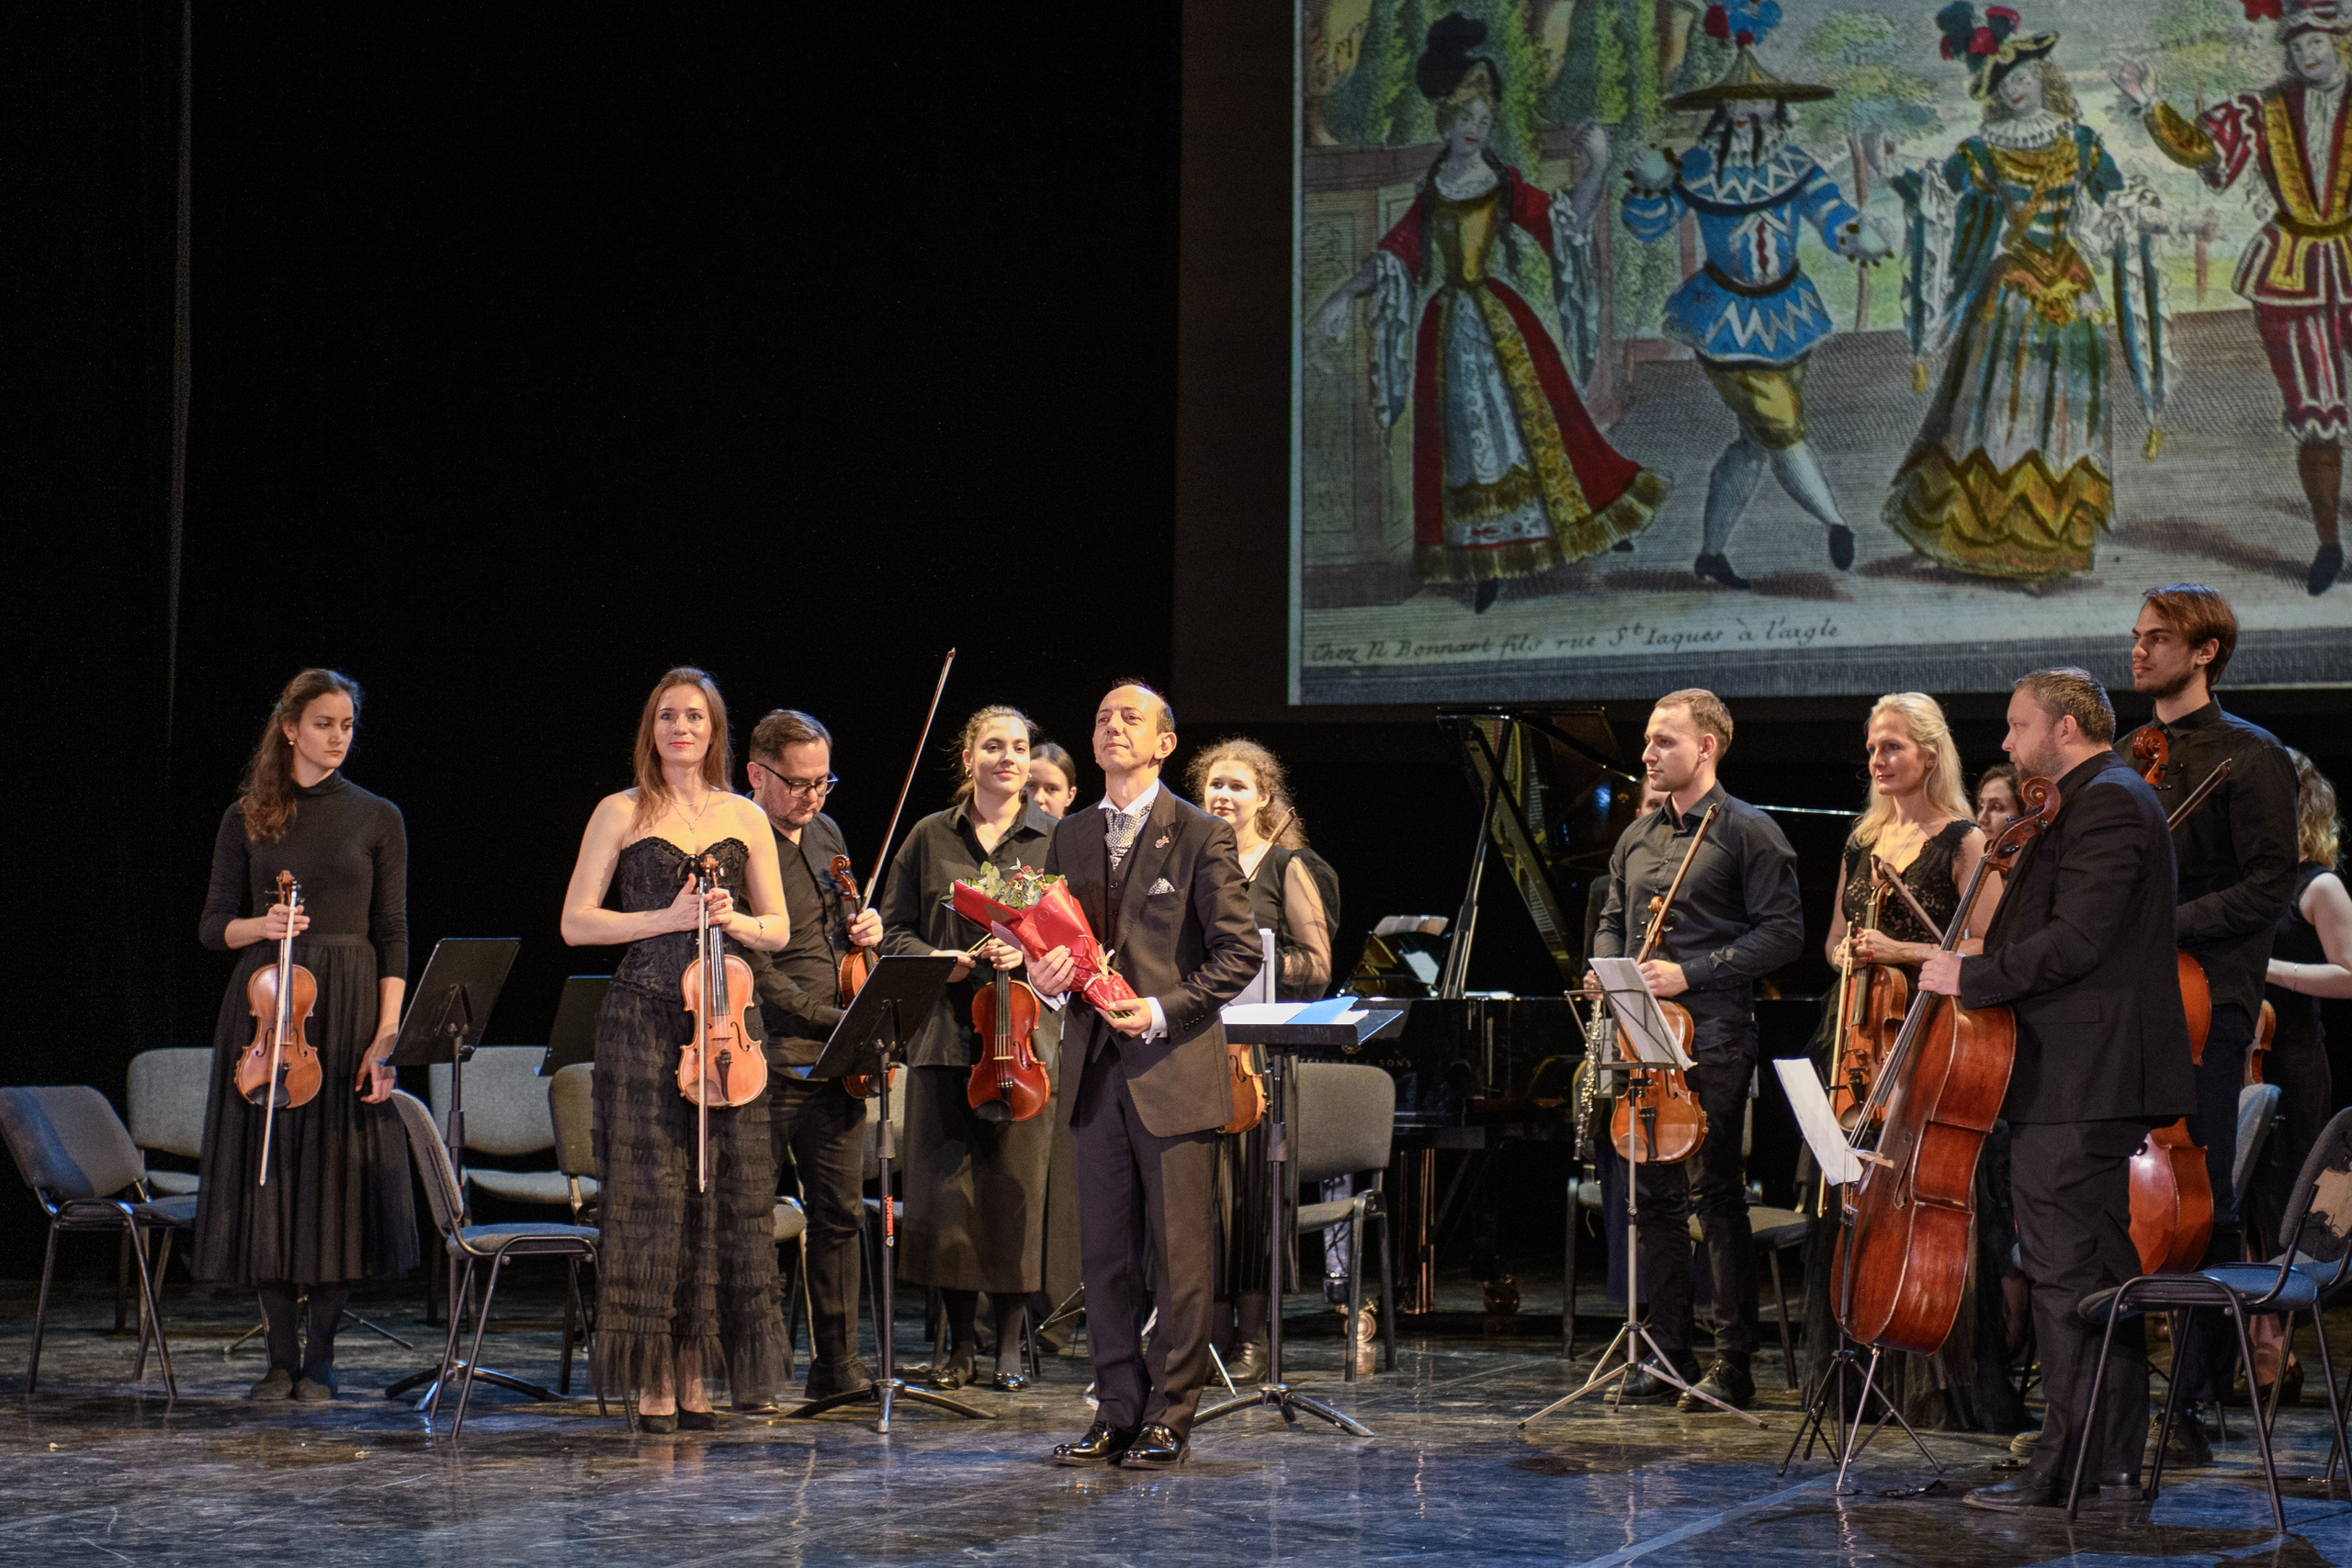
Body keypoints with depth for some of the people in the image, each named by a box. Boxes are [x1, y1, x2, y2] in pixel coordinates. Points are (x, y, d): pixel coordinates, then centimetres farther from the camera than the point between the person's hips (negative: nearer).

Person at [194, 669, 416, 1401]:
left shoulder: (376, 818, 5)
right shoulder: (247, 818, 7)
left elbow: (393, 936, 2)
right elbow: (214, 924, 8)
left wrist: (387, 1034, -8)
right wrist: (259, 925, -14)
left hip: (347, 1008, -1)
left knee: (338, 1175, -2)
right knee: (268, 1174, 0)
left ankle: (320, 1356, 7)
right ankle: (281, 1354, 9)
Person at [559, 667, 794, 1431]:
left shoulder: (745, 818, 12)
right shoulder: (621, 814, 4)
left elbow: (779, 931, 14)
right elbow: (576, 923, 0)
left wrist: (735, 920, -7)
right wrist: (666, 918, -11)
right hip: (643, 1020, -3)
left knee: (728, 1192, 0)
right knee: (651, 1191, -5)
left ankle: (697, 1379, 9)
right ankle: (654, 1383, 1)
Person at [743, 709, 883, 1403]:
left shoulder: (826, 834, 14)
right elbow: (754, 969, -18)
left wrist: (862, 929, 8)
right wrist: (834, 1019, -20)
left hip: (836, 1061, 8)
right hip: (771, 1061, -8)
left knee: (840, 1213, 11)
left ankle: (837, 1365, 19)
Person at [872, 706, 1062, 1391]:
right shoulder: (929, 838, 10)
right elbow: (893, 928, 11)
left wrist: (1029, 953, -14)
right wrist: (932, 959, -8)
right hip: (945, 1032, 1)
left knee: (1016, 1186, -2)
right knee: (945, 1185, 0)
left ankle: (1010, 1344, 9)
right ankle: (961, 1340, 12)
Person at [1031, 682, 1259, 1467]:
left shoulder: (1201, 837, -3)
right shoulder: (1070, 837, 14)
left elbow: (1239, 951, -6)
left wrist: (1163, 1011, -16)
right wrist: (1047, 975, -3)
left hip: (1174, 1069, -5)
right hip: (1098, 1070, 5)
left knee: (1179, 1255, -1)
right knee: (1105, 1253, 7)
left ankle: (1170, 1417, 6)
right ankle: (1118, 1414, 15)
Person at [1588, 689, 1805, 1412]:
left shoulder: (1747, 832, -4)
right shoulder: (1638, 837, 17)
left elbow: (1784, 932, -10)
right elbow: (1612, 920, 26)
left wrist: (1691, 972, -16)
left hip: (1713, 1038, -7)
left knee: (1715, 1195, -5)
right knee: (1654, 1196, 8)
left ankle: (1733, 1366, 1)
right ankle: (1668, 1357, 14)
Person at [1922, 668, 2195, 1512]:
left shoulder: (2106, 802, -13)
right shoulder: (2108, 798, 20)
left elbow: (2074, 941, -22)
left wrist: (1972, 977, -16)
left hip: (2076, 1088, -11)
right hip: (2094, 1083, 11)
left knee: (2062, 1269, -9)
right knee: (2102, 1268, 12)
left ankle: (2063, 1465, -7)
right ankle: (2115, 1463, 17)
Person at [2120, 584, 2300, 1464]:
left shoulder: (2248, 758, -2)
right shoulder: (2126, 759, 19)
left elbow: (2269, 885, -10)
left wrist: (2166, 924, -19)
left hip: (2204, 1005, -6)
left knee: (2199, 1209, -4)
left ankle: (2196, 1409, 1)